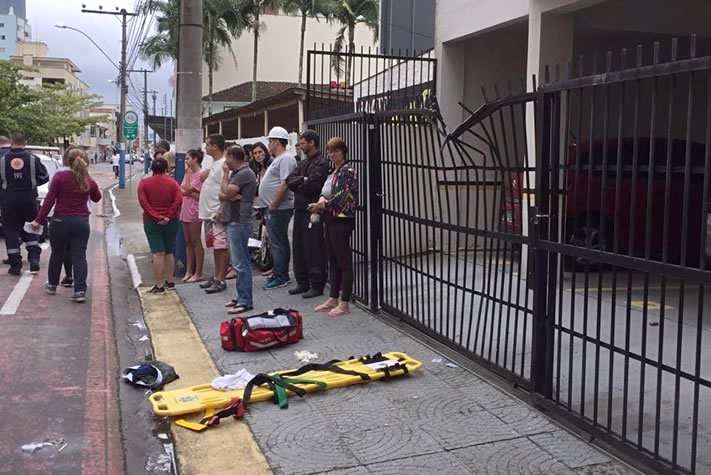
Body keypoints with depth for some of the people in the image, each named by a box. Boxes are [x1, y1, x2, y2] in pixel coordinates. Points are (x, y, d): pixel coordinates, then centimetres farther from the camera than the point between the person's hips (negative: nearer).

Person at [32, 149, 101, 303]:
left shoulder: (60, 176, -8)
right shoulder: (89, 180, 1)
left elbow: (49, 199, -9)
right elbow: (97, 198, 19)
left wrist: (38, 219, -4)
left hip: (61, 220, -1)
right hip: (81, 221, 1)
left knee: (57, 254, 17)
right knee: (79, 256, 1)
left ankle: (52, 285, 33)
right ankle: (80, 291, -6)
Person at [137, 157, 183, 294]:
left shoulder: (144, 182, -1)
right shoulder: (172, 183, 0)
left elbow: (143, 201, -13)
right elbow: (178, 200, -13)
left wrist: (156, 216, -15)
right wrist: (169, 216, -13)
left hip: (152, 222, -2)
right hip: (171, 222, 2)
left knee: (158, 253, -4)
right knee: (169, 253, 14)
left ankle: (159, 285, -5)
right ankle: (170, 282, 20)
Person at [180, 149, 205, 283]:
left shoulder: (200, 174, -12)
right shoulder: (189, 173, 12)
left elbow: (187, 190, -15)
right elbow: (182, 191, 4)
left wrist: (188, 174, -6)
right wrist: (193, 194, -14)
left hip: (194, 212, -8)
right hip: (185, 210, 8)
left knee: (196, 242, -2)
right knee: (188, 242, 12)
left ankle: (198, 273, 4)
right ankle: (189, 271, 19)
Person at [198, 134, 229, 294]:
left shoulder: (224, 164, -14)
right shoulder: (212, 163, 16)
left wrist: (221, 211, -22)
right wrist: (203, 176, 4)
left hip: (218, 213, -10)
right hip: (208, 212, 10)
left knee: (221, 247, -5)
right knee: (215, 246, 15)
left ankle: (221, 280, -1)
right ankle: (216, 276, 23)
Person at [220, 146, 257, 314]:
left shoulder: (245, 173, -12)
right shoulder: (236, 173, 19)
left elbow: (226, 192, -17)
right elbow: (222, 195, 13)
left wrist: (225, 173, -3)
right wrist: (229, 196, -9)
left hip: (239, 223, -10)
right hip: (232, 221, 10)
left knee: (241, 263, -9)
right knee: (240, 262, 14)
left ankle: (245, 301, -7)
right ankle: (242, 296, 21)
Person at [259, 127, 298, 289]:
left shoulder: (286, 159, -15)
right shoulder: (279, 159, 19)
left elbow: (284, 184, -24)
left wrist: (273, 205, -19)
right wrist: (271, 206, 16)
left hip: (279, 209, -10)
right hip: (274, 209, 10)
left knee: (279, 243, -6)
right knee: (278, 242, 14)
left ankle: (280, 278, -2)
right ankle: (280, 274, 22)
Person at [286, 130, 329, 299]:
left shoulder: (321, 163, -10)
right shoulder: (303, 163, 18)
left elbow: (311, 185, -20)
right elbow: (289, 181, 7)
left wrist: (297, 185, -1)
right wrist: (302, 180, -11)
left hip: (312, 211, -9)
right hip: (300, 209, 9)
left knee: (314, 250, -4)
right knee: (299, 247, 13)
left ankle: (317, 285, 3)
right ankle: (302, 282, 22)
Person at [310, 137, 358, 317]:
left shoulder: (347, 171, -10)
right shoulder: (333, 172, 16)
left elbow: (342, 197, -18)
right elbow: (325, 192, 15)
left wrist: (322, 205, -12)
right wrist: (322, 199, -8)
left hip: (342, 220, -9)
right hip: (331, 220, 9)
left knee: (344, 262, -3)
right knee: (333, 261, 13)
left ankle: (344, 303, 1)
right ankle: (333, 299, 21)